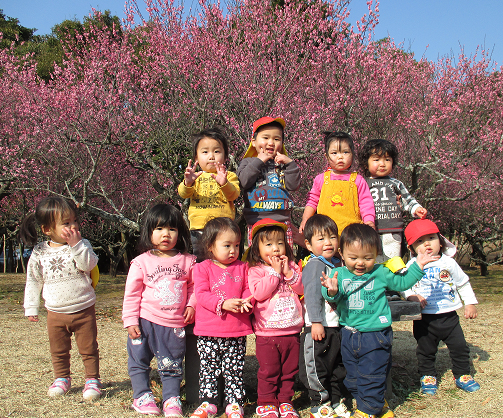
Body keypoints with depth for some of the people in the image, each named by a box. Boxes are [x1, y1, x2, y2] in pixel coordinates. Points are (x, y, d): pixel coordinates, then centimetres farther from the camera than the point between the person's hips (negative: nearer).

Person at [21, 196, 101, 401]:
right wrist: (31, 307, 6)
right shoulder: (39, 252, -2)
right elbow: (33, 281, 6)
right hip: (56, 313, 2)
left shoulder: (82, 245, -6)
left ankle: (92, 380, 20)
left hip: (83, 310, -2)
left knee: (88, 348, 6)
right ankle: (62, 378, 34)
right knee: (58, 350, 16)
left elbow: (88, 264, -24)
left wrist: (76, 244, -27)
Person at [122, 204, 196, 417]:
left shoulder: (187, 261, 2)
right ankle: (142, 395, 26)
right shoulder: (141, 262, -3)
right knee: (139, 361, 9)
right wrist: (130, 321, -5)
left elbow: (193, 287, 13)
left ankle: (172, 399, 21)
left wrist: (191, 305, -3)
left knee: (172, 365, 8)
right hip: (145, 321, -1)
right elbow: (131, 293, -2)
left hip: (175, 324, 1)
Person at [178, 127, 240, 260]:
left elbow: (234, 195, -7)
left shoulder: (229, 176, 8)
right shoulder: (196, 177, 11)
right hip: (198, 228, 1)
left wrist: (224, 183, -28)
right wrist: (187, 183, -27)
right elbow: (183, 194, -4)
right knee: (199, 262, 7)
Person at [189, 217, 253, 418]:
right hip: (208, 330, -1)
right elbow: (201, 294, -9)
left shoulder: (242, 267, 10)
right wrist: (223, 303, -22)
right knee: (208, 369, 7)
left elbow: (249, 290, 7)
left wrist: (246, 302, -16)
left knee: (234, 370, 7)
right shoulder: (203, 268, 0)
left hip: (237, 331, 2)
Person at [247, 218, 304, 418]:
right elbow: (258, 293, -20)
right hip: (267, 332, -4)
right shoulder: (255, 271, -5)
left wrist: (289, 272, -12)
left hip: (291, 330, 4)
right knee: (268, 371, 4)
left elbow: (302, 288, 0)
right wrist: (275, 272, -17)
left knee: (289, 369, 13)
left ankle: (285, 401, 26)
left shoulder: (291, 267, 9)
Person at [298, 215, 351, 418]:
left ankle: (337, 401, 32)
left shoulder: (337, 264, 12)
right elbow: (312, 295, -21)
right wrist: (316, 322, -26)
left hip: (338, 326, 9)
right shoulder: (314, 265, -14)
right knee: (317, 367, 2)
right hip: (319, 327, -8)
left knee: (339, 365, 18)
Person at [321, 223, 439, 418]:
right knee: (353, 376, 15)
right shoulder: (338, 274, -2)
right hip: (349, 335, 3)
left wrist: (418, 266, 4)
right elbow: (331, 296, -17)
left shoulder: (381, 274, -1)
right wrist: (332, 291, -40)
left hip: (375, 335, -3)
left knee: (371, 376, -1)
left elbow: (402, 282, 13)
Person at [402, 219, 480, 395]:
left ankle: (462, 375, 26)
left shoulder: (448, 263, -1)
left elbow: (463, 283, 9)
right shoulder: (412, 266, -5)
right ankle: (427, 376, 30)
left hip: (449, 315, 1)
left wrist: (470, 303, 8)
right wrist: (412, 296, -20)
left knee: (460, 347, 8)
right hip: (424, 319, -1)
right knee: (425, 350, 11)